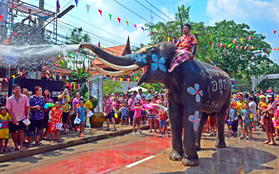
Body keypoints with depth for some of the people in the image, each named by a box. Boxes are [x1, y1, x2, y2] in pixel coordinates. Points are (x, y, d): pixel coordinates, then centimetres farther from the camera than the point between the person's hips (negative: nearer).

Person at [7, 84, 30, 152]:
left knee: (20, 130, -8)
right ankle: (16, 145, 23)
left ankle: (21, 145, 1)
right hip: (13, 119, 1)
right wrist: (14, 119, -13)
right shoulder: (9, 99, -6)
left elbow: (27, 106, 4)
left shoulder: (24, 97, -4)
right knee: (13, 132, 8)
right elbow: (9, 110, -6)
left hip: (22, 118, -1)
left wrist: (27, 114, -9)